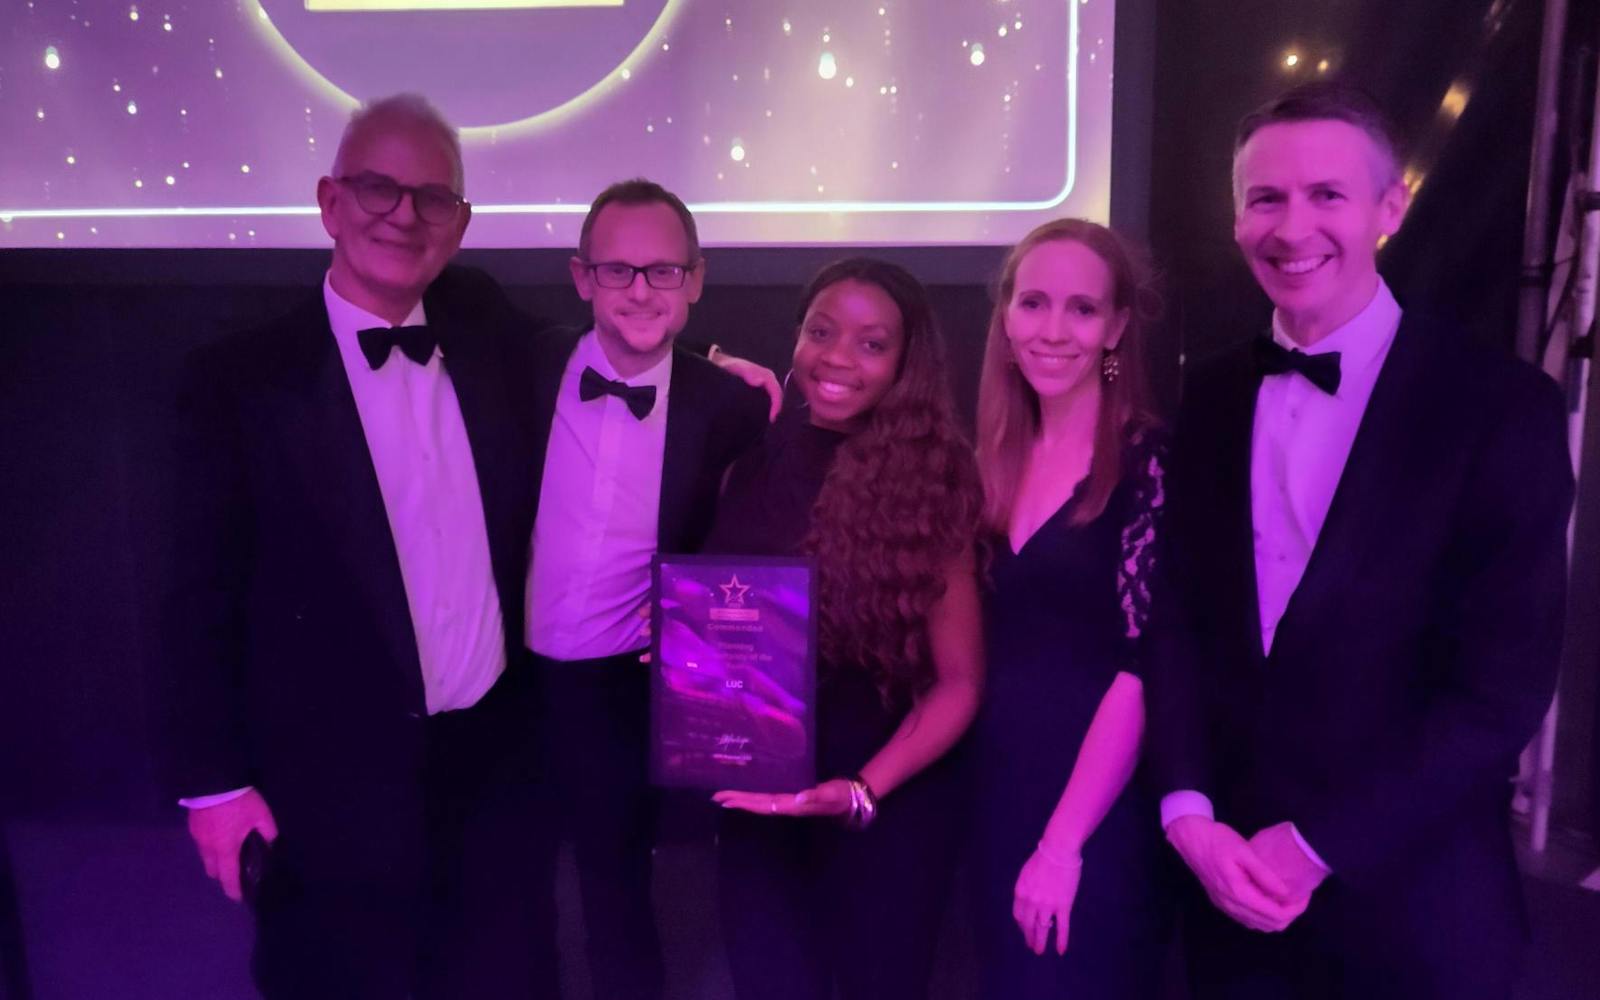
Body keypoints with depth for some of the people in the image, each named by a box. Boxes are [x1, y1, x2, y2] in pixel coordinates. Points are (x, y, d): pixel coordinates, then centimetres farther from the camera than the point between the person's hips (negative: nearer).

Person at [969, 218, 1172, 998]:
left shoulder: (1149, 462, -13)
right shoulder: (1002, 459, 5)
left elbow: (1145, 667, -18)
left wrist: (1062, 844, -18)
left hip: (1097, 815, -6)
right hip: (997, 793, 6)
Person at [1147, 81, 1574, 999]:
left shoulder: (1502, 406, -10)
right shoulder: (1212, 400, 2)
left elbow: (1506, 681, -13)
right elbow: (1179, 621, 3)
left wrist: (1320, 846, -14)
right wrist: (1189, 812, -9)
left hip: (1408, 906, -3)